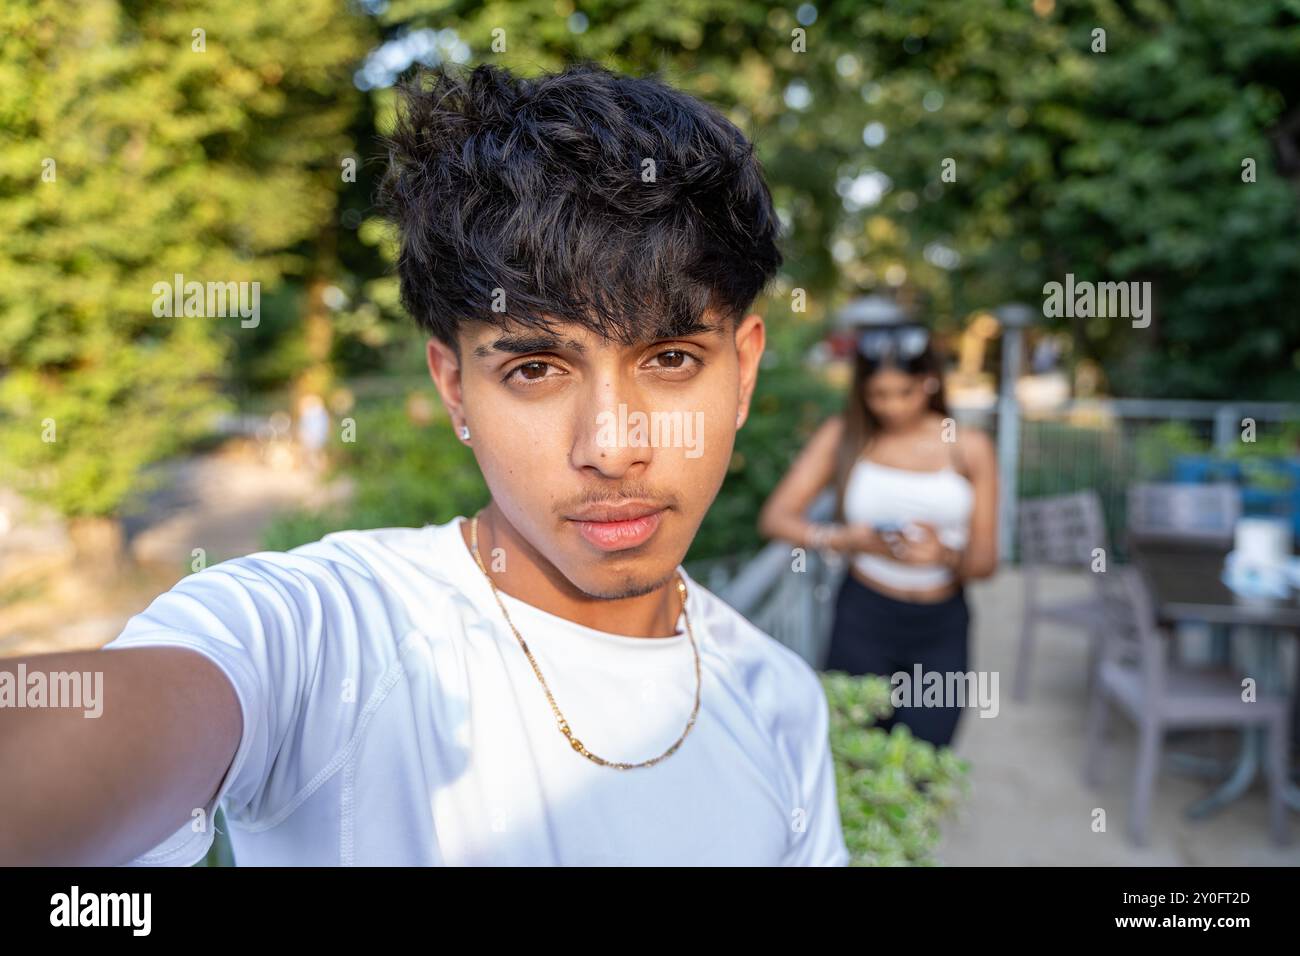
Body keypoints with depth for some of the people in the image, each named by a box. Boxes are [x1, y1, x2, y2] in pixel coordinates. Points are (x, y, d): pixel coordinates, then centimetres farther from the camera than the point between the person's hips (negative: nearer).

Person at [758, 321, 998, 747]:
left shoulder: (970, 447, 1)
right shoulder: (842, 435, -1)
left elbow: (985, 560, 1)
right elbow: (775, 516, -9)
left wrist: (946, 554, -22)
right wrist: (847, 539, -25)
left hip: (941, 630, 1)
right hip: (863, 619, 0)